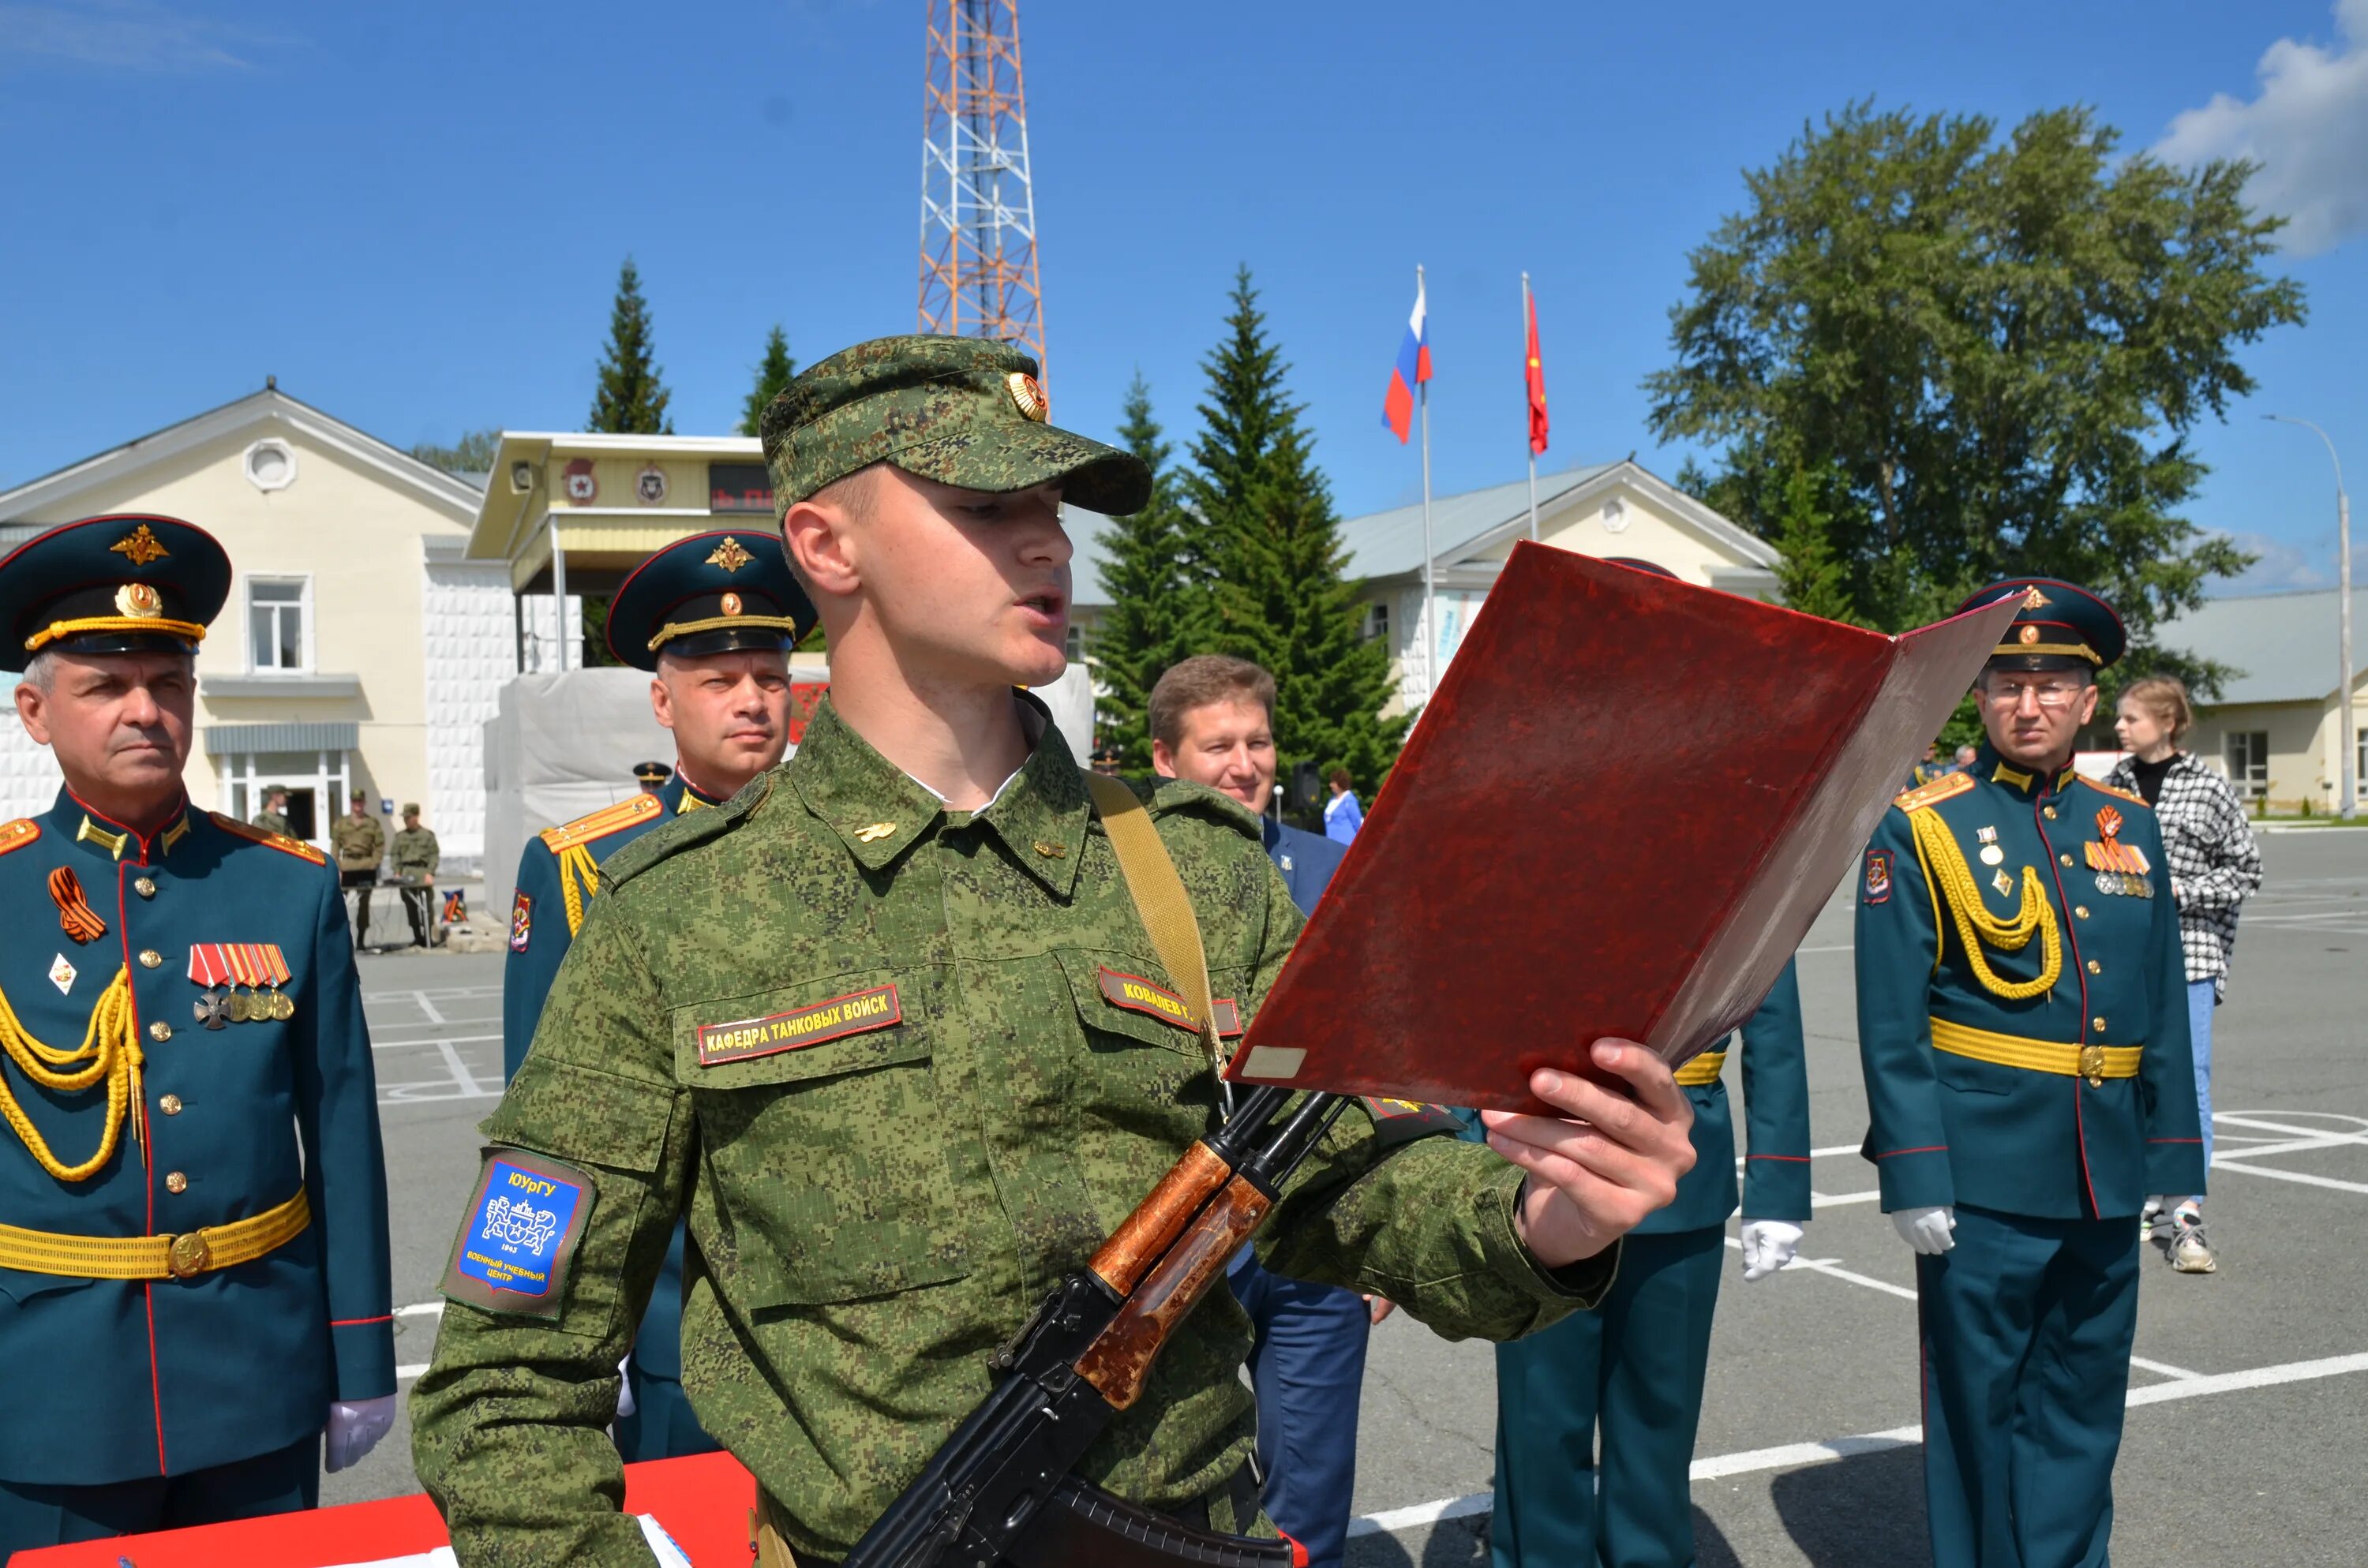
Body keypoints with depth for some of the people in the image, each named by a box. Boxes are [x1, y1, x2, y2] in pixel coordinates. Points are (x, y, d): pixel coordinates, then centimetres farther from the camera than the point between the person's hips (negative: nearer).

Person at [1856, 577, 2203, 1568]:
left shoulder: (2129, 827, 9)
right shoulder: (1920, 828, -5)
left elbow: (2164, 1013, 13)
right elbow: (1892, 1020, -9)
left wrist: (2175, 1169, 11)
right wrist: (1913, 1177, -14)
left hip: (2105, 1178, 5)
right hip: (1983, 1173, -5)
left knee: (2084, 1402, 15)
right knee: (1978, 1399, 6)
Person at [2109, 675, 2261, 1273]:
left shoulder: (2209, 789, -2)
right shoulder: (2111, 786, 7)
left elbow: (2246, 872, 1)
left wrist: (2177, 890, -10)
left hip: (2188, 954, -3)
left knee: (2188, 1080, -6)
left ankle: (2188, 1219, -3)